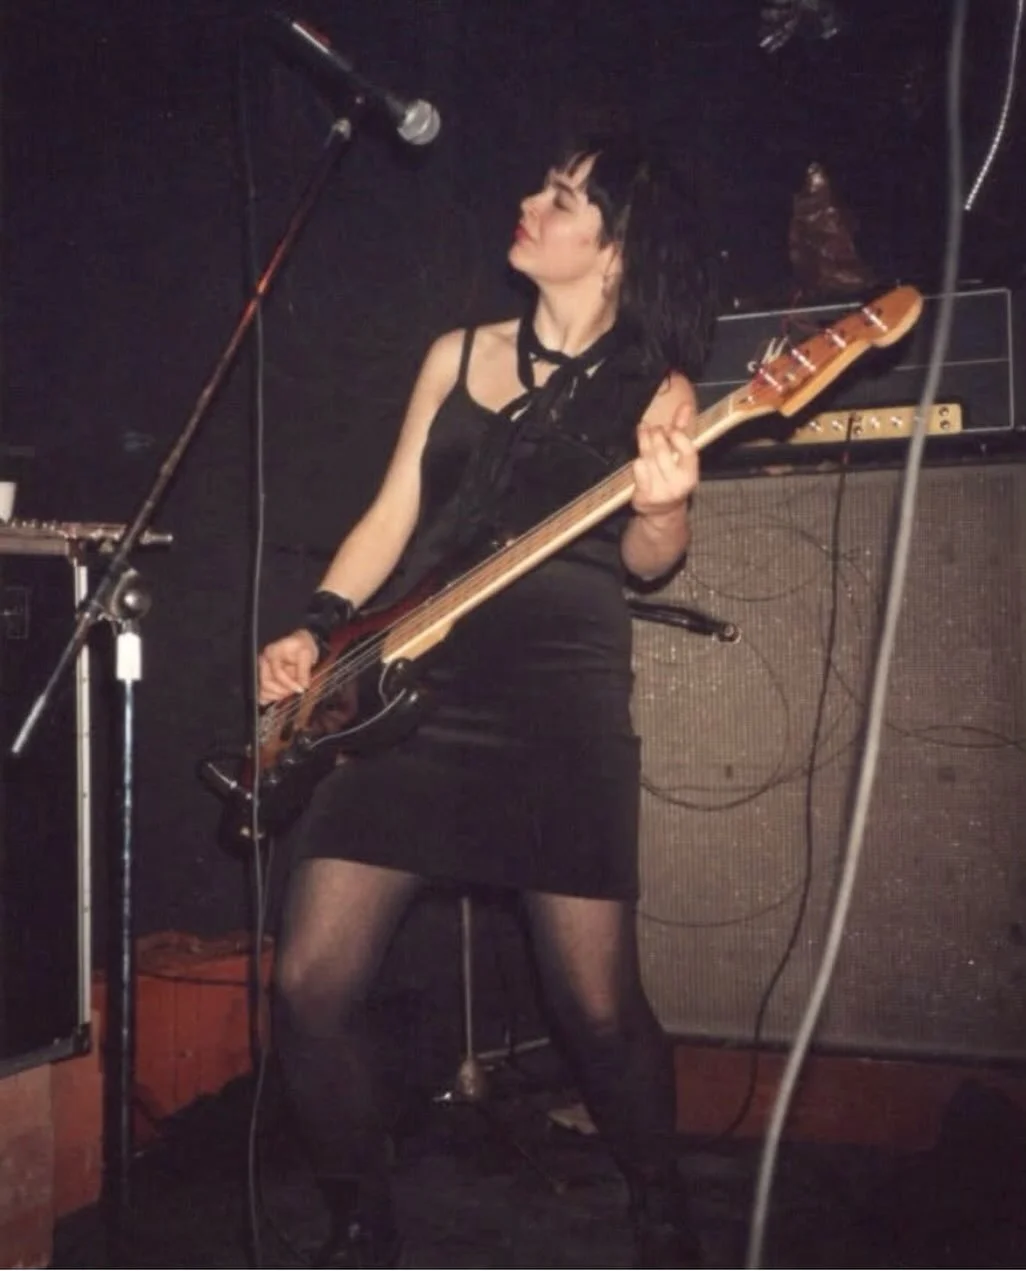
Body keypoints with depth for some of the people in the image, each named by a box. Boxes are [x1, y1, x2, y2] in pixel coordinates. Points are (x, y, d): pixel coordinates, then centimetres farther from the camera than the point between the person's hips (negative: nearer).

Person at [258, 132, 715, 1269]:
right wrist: (318, 628, 2)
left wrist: (661, 507, -26)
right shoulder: (458, 355, 15)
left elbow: (644, 560, -3)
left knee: (597, 1004, -2)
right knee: (311, 984, -1)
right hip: (407, 686, 4)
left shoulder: (653, 386, 5)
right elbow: (393, 516, 15)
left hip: (562, 697, -3)